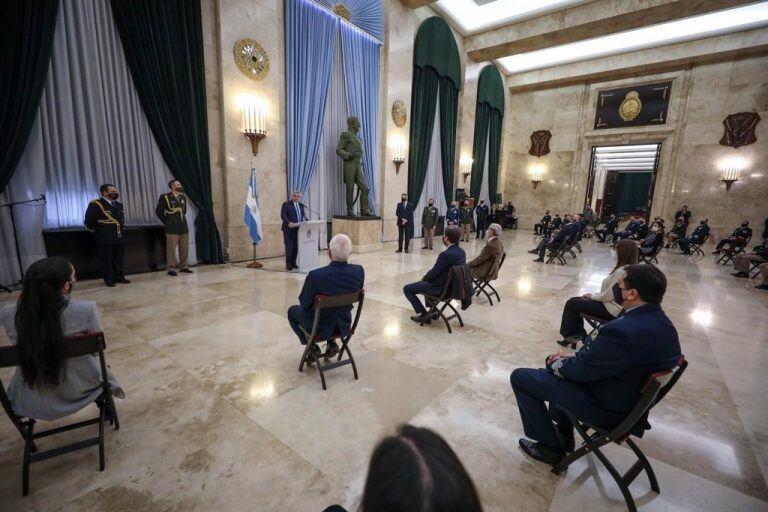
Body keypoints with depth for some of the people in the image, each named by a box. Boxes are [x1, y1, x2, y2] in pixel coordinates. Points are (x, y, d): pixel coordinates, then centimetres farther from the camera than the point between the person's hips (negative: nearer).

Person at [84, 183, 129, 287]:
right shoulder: (95, 204, -11)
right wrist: (97, 231, 0)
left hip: (120, 237, 6)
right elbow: (89, 221, -11)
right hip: (105, 239, -6)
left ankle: (119, 277, 24)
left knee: (119, 259, 14)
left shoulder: (119, 204, 10)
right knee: (107, 260, 3)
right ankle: (109, 279, 12)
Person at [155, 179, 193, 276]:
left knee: (184, 249, 9)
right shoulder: (165, 197, -5)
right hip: (172, 228, -5)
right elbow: (158, 211, -2)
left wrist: (182, 220, 15)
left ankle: (183, 266, 20)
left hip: (184, 227, 6)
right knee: (171, 249, -1)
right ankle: (171, 268, 7)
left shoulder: (183, 197, 12)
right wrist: (167, 222, 1)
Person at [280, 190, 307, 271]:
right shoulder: (286, 204, 0)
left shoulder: (301, 205, 15)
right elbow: (283, 215, -11)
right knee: (289, 247, -3)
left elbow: (304, 216, 13)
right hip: (289, 229, -4)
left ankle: (293, 263, 16)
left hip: (298, 229, 5)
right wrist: (288, 223, -26)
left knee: (296, 247, 5)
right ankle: (288, 264, 5)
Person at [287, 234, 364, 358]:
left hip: (319, 327, -3)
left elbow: (304, 303, -15)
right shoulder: (359, 271, -21)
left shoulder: (315, 276, -32)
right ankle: (331, 343, 27)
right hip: (344, 325, 4)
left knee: (292, 311, 26)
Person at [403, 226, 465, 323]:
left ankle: (424, 315, 5)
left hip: (441, 288, -9)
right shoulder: (461, 251, -1)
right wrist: (427, 276, 11)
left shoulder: (446, 254, -28)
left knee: (407, 289, 1)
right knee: (426, 281, 36)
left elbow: (433, 274, -19)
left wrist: (424, 277, 2)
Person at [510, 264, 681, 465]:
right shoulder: (659, 321, -4)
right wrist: (572, 358, 1)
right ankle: (563, 433, 36)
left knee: (520, 377, -3)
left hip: (607, 407, -9)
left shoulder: (624, 331, -35)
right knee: (560, 364, 28)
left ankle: (551, 448, 13)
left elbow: (580, 370, -23)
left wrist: (557, 363, -3)